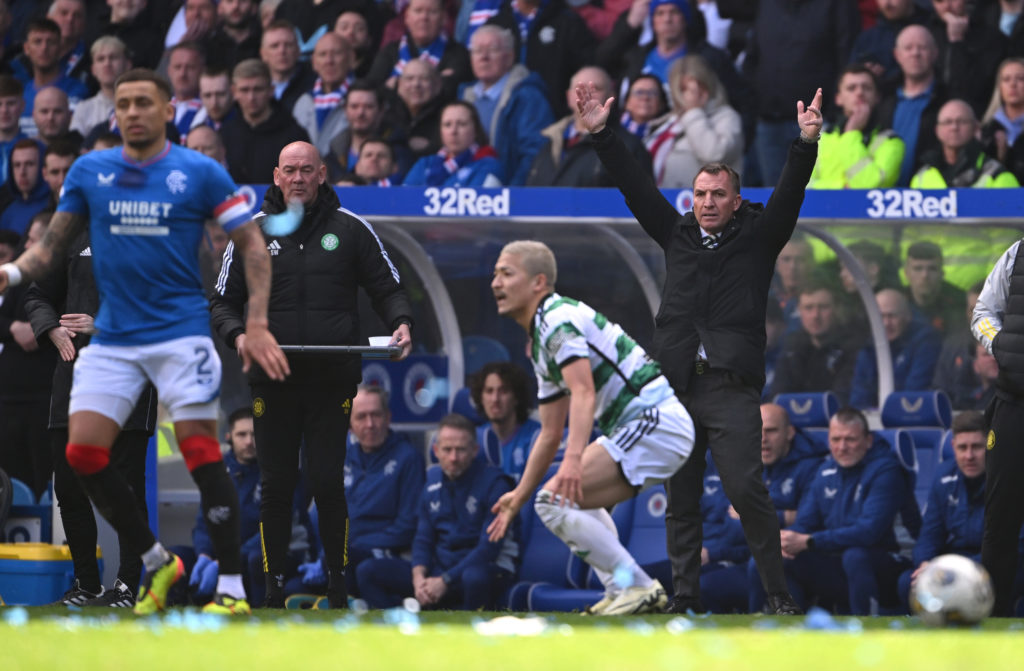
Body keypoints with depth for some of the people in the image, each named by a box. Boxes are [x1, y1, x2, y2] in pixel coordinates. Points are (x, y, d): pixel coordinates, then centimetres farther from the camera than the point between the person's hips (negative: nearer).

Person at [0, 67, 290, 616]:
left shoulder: (200, 173, -3)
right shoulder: (88, 171, 6)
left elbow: (252, 246, 0)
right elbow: (52, 246, 11)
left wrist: (257, 324, -10)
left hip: (180, 332, -4)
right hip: (112, 339, 4)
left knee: (201, 452, -11)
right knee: (83, 453, -5)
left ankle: (232, 586, -3)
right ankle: (156, 563, 12)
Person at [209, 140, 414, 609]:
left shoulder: (350, 230, 7)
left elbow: (388, 287, 11)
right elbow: (222, 302, 12)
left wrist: (400, 323, -9)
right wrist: (237, 334, -8)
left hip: (332, 378, -1)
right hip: (273, 380, 1)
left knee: (327, 482, -5)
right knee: (276, 486, 3)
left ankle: (337, 583, 7)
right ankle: (275, 585, 11)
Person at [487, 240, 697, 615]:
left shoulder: (558, 319, -11)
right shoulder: (539, 340, 21)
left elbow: (583, 392, -29)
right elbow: (551, 433, 27)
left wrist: (573, 460, -43)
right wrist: (519, 496, 28)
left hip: (654, 421, -11)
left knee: (555, 500, -16)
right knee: (578, 499, 29)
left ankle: (635, 587, -14)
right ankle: (621, 587, 19)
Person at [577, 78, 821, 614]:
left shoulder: (757, 238, 9)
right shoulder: (677, 235, 16)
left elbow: (788, 194, -3)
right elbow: (634, 187, 14)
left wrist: (806, 146, -18)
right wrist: (600, 135, 7)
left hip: (732, 387, -4)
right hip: (676, 386, 4)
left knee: (746, 488, -13)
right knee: (680, 498, 5)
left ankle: (778, 592, -7)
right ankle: (685, 595, 11)